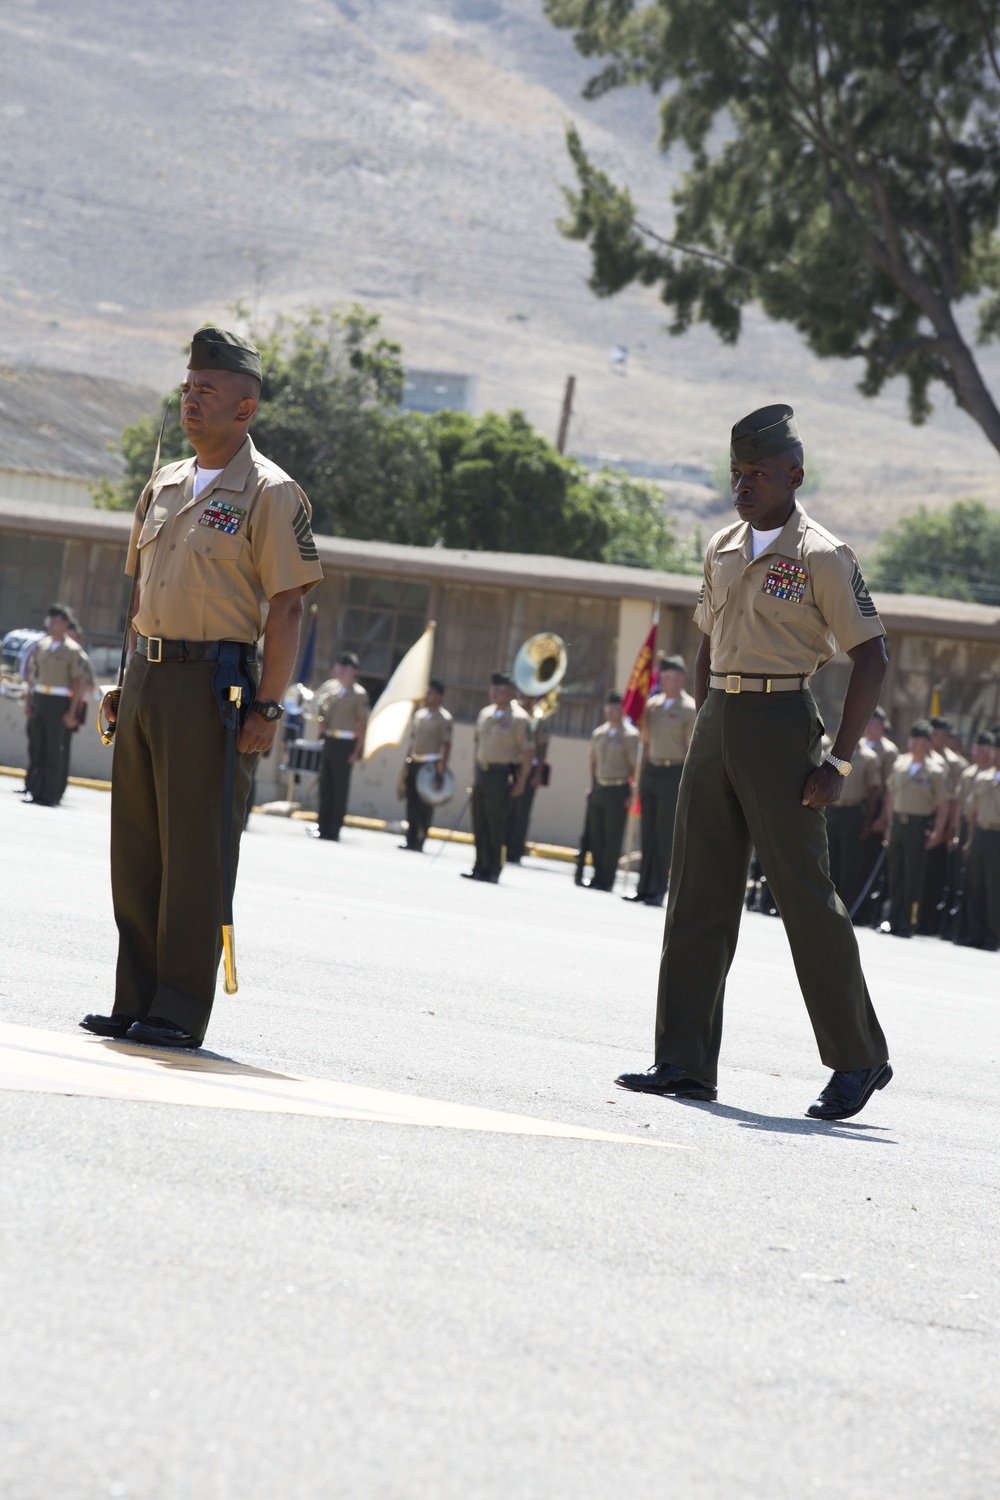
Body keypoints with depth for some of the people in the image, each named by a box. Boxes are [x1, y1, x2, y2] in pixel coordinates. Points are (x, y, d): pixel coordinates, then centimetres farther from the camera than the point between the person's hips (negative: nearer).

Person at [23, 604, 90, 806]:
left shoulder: (73, 650, -5)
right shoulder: (41, 645, 11)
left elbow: (79, 683, -7)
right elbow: (32, 675, 16)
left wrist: (72, 712, -12)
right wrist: (28, 702, 10)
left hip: (59, 702, -5)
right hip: (39, 699, 5)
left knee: (55, 750, -4)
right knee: (36, 747, 7)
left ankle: (50, 795, -2)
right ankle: (33, 788, 13)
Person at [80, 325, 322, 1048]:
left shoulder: (270, 492, -6)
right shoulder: (164, 486, 16)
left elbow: (287, 607, -10)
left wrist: (268, 706, -16)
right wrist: (130, 682, 16)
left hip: (212, 685, -7)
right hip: (147, 680, 7)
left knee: (196, 855, -4)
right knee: (135, 852, 8)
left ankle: (180, 1011, 0)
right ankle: (136, 1002, 14)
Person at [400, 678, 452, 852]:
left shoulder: (444, 719, -6)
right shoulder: (419, 714, 14)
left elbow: (447, 745, -10)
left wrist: (441, 771, -15)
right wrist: (407, 761, 14)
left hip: (431, 764, -6)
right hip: (414, 764, 6)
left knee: (424, 806, -5)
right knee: (412, 803, 6)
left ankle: (420, 840, 0)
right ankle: (411, 839, 12)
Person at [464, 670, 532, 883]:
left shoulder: (519, 719, -8)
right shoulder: (485, 714, 12)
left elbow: (527, 752, -9)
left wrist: (521, 782, -12)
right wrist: (477, 766, 15)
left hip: (500, 775, -7)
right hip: (481, 772, 7)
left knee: (495, 824, -4)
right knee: (479, 823, 9)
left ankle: (493, 871, 2)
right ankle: (480, 867, 17)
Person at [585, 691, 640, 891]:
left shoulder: (630, 735, -7)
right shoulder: (598, 734, 12)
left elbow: (636, 766, -8)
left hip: (618, 792, -6)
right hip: (599, 790, 6)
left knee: (612, 839, -3)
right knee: (595, 836, 6)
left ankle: (606, 881, 2)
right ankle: (598, 876, 16)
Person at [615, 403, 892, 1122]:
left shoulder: (822, 557, -7)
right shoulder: (723, 549, 13)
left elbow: (871, 657, -9)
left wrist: (838, 762, -13)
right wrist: (706, 734, 14)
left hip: (781, 721, -7)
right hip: (718, 723, 7)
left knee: (806, 894, -4)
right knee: (698, 893, 3)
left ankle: (859, 1060, 8)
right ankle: (686, 1062, 4)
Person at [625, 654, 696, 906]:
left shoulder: (689, 709, -7)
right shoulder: (653, 703, 12)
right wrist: (642, 775, 15)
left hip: (673, 774, -6)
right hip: (651, 772, 6)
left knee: (665, 836, -4)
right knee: (648, 834, 7)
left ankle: (657, 892, -1)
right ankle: (645, 888, 10)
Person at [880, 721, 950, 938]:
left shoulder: (935, 772, -5)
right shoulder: (900, 765, 9)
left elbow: (944, 806, -4)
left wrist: (937, 833, -9)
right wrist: (890, 823, 12)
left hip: (919, 825, -5)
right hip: (898, 822, 5)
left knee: (914, 878, -1)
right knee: (895, 875, 8)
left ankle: (908, 924, 3)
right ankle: (894, 921, 14)